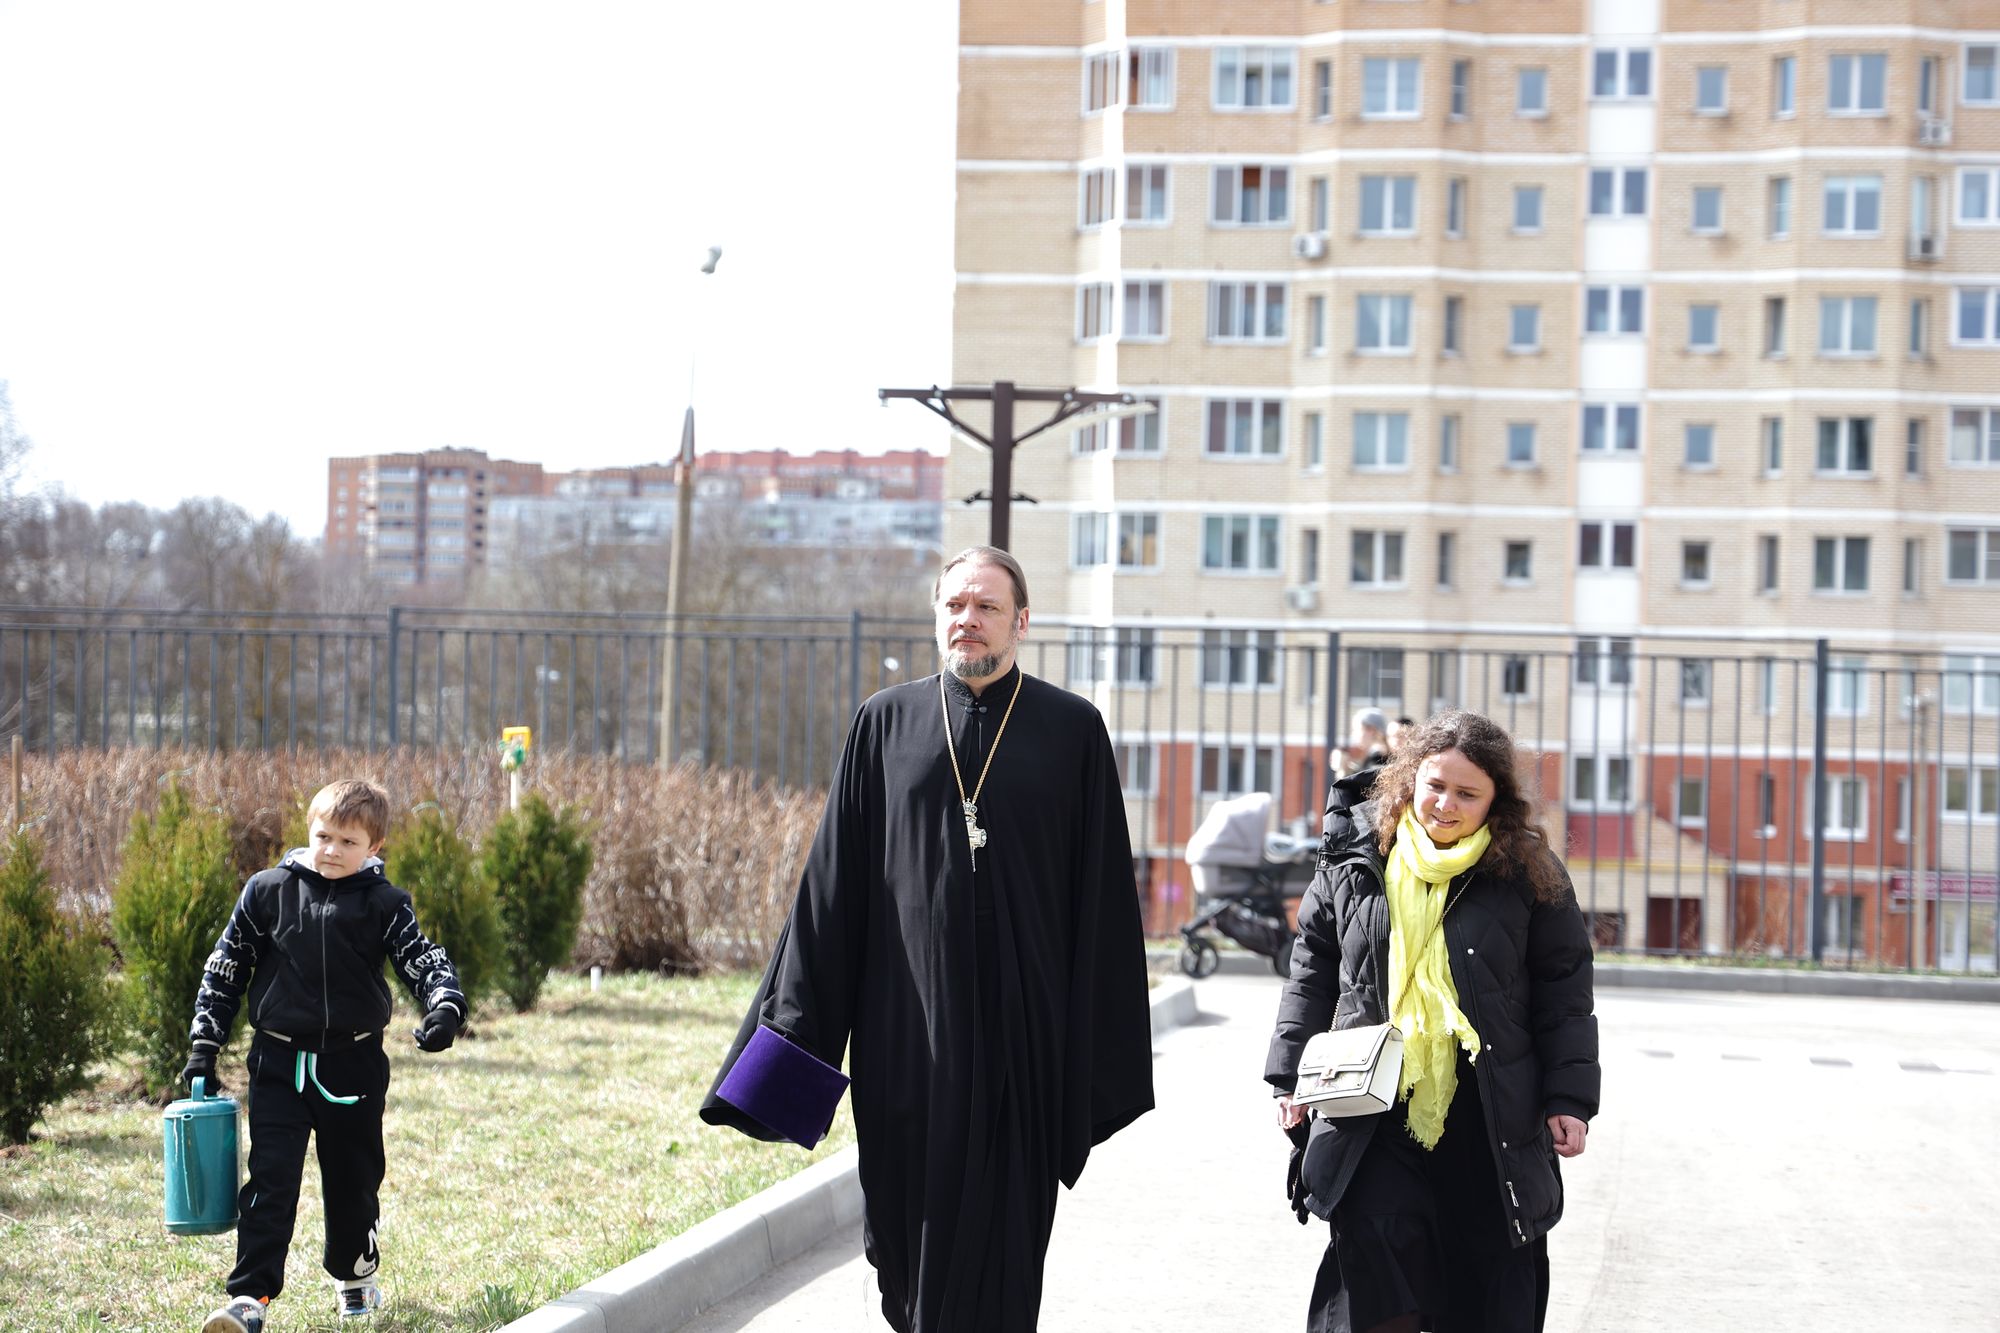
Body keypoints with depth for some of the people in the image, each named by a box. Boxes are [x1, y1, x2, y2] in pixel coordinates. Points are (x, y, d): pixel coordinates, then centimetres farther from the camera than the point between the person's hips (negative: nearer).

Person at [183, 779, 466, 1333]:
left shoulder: (383, 904, -2)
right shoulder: (267, 891, 0)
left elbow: (426, 961, -4)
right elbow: (225, 969, 7)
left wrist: (444, 1008, -27)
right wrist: (204, 1047, 4)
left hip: (353, 1064, 0)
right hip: (279, 1063, 0)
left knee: (352, 1178, 13)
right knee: (270, 1180, -8)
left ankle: (354, 1275, 35)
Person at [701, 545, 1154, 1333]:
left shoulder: (1072, 731, 2)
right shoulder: (886, 725, 7)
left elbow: (1102, 894, 1)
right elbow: (835, 879, 7)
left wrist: (1098, 1053, -3)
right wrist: (801, 1023, 2)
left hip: (1020, 1025, -2)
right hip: (907, 1028, 2)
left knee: (996, 1237, -1)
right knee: (910, 1217, 9)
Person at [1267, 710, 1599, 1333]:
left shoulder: (1528, 871, -1)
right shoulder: (1355, 858, 4)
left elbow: (1564, 992, 3)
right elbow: (1312, 969, 11)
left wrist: (1569, 1098, -2)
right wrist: (1291, 1076, 6)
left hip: (1489, 1118, 0)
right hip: (1375, 1111, 0)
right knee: (1375, 1258, -12)